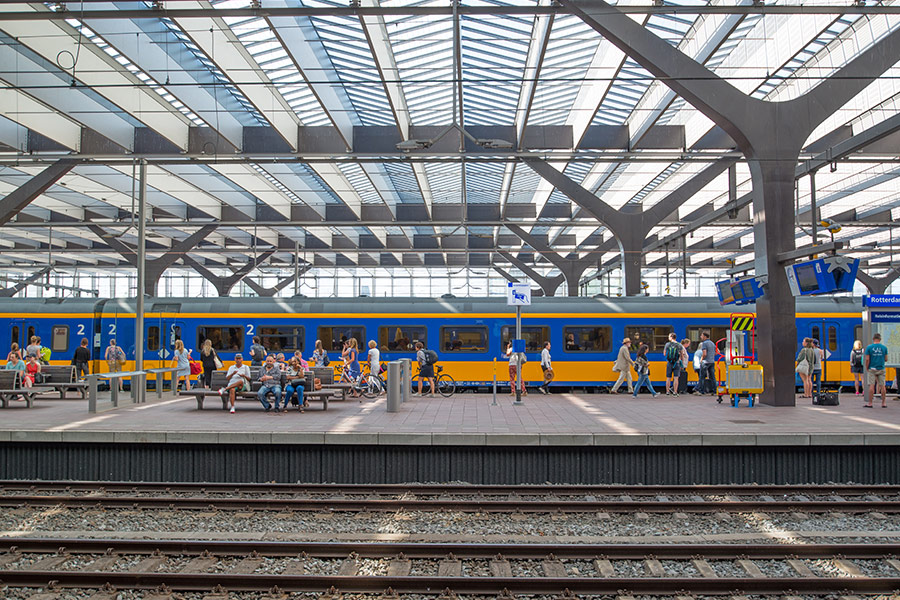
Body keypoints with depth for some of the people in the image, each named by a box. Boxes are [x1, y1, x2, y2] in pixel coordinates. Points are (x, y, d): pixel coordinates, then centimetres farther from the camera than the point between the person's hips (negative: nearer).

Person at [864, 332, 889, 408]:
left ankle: (870, 403, 0)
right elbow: (886, 359, 5)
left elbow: (867, 359, -8)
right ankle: (884, 403, 10)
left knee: (872, 386, -1)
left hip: (872, 369, -2)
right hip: (881, 369, 2)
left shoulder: (869, 347, -6)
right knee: (882, 386, 7)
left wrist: (867, 368, 3)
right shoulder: (884, 347, 0)